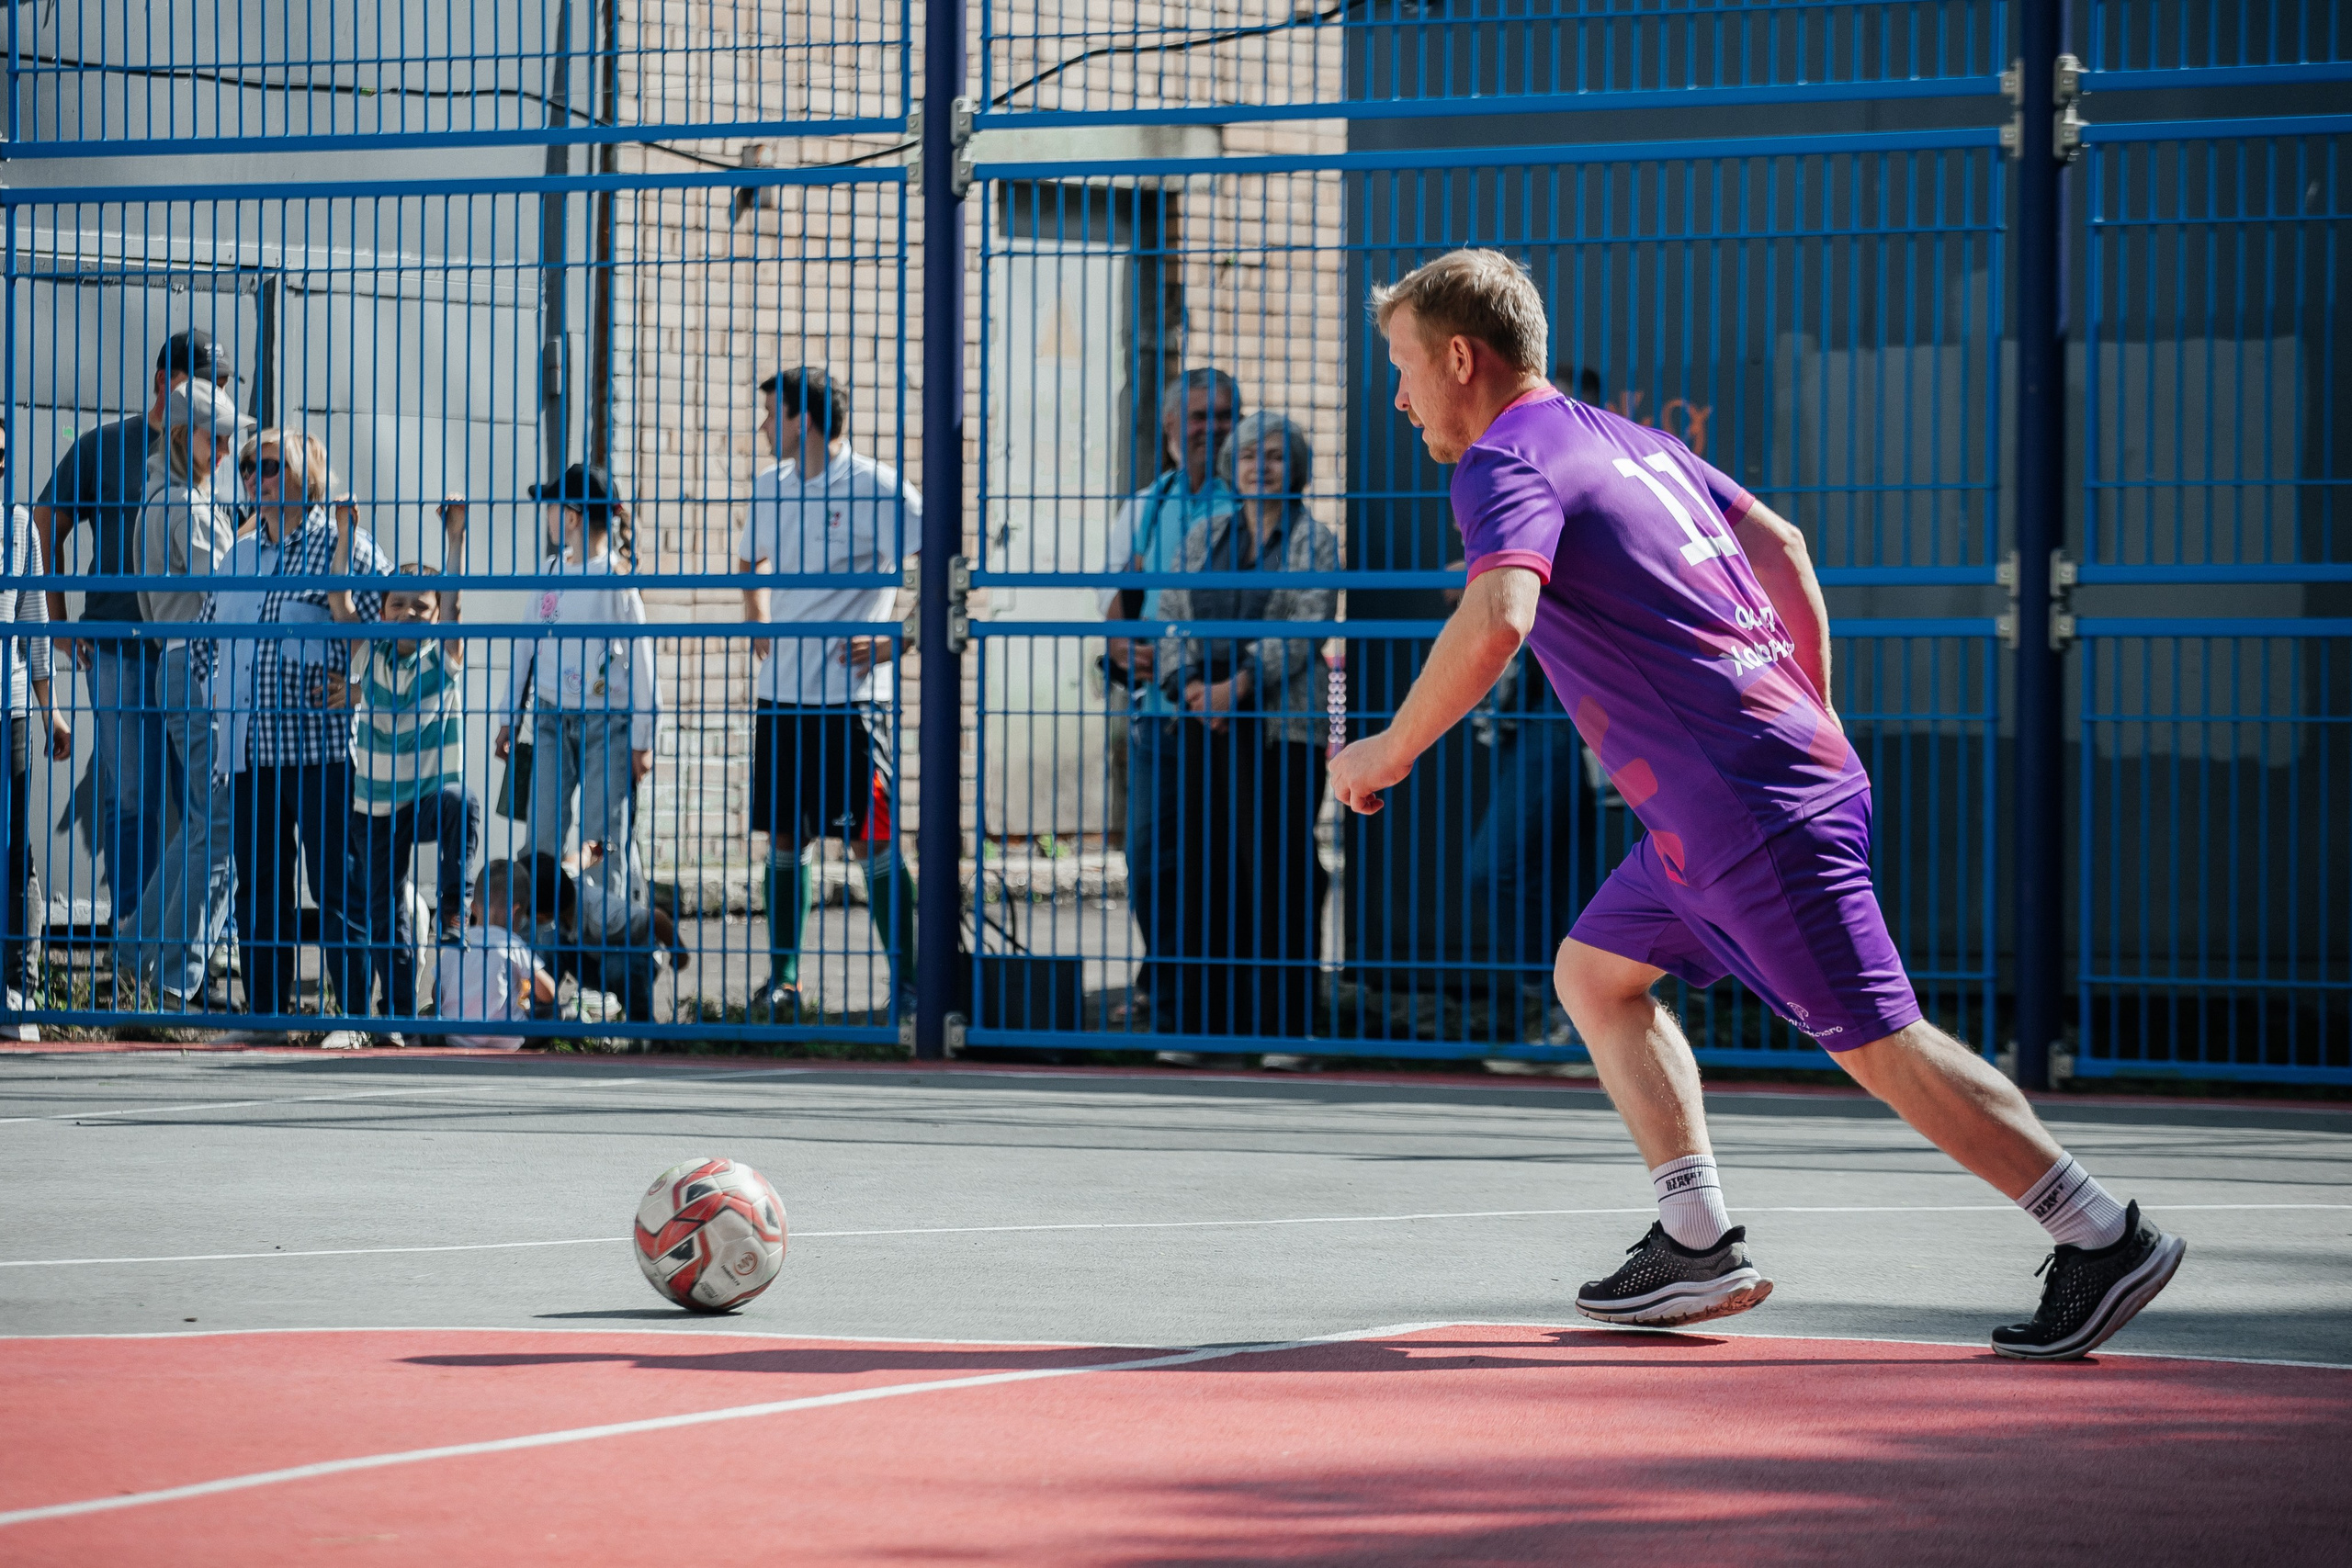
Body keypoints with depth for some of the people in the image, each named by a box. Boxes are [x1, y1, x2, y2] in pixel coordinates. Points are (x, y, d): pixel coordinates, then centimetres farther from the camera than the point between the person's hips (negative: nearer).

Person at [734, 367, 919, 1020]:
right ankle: (782, 978, 14)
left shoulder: (878, 488, -9)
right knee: (783, 837, 7)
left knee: (871, 840, -7)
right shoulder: (768, 487, 12)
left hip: (849, 693, -6)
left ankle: (904, 982, -3)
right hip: (779, 692, 6)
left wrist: (897, 639, -13)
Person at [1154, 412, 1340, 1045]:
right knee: (1204, 868, 3)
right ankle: (1200, 1023, 7)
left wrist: (1238, 685, -18)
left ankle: (1282, 1025, -4)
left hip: (1279, 725, -4)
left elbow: (1304, 629, -9)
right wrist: (1187, 683, -8)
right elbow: (1173, 617, 11)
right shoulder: (1203, 537, 16)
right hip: (1202, 725, 4)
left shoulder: (1315, 543, 3)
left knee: (1278, 869, -6)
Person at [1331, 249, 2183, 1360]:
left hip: (1756, 809, -10)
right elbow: (1779, 545, 21)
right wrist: (1816, 723, 24)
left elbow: (1495, 623, -30)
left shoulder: (1505, 466, -11)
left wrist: (1387, 752, -17)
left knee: (1877, 1041, -6)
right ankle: (1699, 1245, 12)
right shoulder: (1626, 439, 17)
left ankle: (2104, 1239, -3)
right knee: (1594, 975, 17)